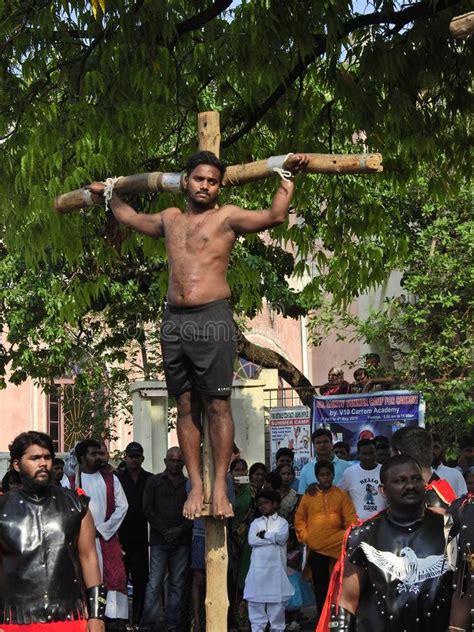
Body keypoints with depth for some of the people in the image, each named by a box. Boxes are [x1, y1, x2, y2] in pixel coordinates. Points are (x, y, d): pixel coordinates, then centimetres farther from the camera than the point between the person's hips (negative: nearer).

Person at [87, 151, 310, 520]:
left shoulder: (227, 217, 5)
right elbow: (132, 219, 41)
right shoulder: (170, 219, 21)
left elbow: (275, 216, -6)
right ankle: (196, 486, 9)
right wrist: (109, 196, 51)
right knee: (186, 407, 5)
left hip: (212, 317, -5)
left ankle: (220, 487, -4)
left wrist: (288, 178, -4)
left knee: (217, 405, -6)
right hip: (175, 320, 5)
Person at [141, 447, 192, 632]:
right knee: (155, 583, -6)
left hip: (182, 541, 2)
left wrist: (180, 530, -6)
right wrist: (165, 531, -6)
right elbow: (148, 509, 2)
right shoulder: (154, 481, 9)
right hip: (159, 540, -2)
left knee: (178, 584, 2)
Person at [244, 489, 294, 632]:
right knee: (256, 599, 1)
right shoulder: (256, 523, 11)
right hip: (258, 567, 2)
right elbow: (252, 540, -5)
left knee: (277, 599, 2)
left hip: (276, 567, -2)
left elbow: (282, 538, -13)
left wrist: (264, 535, -7)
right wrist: (273, 538, -8)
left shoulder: (282, 522, 5)